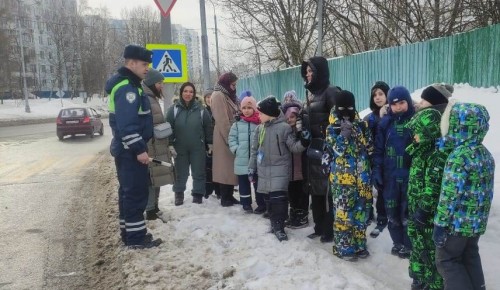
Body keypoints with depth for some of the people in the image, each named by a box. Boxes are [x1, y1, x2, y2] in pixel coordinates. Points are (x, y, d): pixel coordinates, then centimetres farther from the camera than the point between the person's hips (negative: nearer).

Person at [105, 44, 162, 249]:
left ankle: (129, 233, 25)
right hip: (130, 151, -11)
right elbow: (127, 124, -25)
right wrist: (139, 149, -24)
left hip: (127, 150, 11)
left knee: (128, 191, 15)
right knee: (137, 193, -5)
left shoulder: (128, 85, 17)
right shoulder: (127, 88, -17)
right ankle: (136, 237, 3)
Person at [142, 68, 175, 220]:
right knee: (151, 179, -5)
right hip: (151, 147, -10)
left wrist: (167, 144, 23)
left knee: (157, 178, 15)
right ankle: (150, 210, 3)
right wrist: (147, 149, -25)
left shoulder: (153, 99, 17)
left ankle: (154, 207, 26)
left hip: (158, 147, 10)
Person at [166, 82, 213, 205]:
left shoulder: (201, 109, -1)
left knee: (198, 172, 6)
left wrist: (210, 143, 3)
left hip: (198, 147, 0)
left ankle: (198, 194, 18)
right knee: (181, 172, 11)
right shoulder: (174, 109, -3)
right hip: (180, 147, 0)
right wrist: (170, 145, -8)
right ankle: (179, 194, 26)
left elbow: (208, 127, 4)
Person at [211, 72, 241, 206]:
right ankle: (225, 198, 3)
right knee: (226, 167, -4)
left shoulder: (228, 96, 19)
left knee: (231, 167, 11)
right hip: (225, 138, -9)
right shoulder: (218, 96, -11)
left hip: (232, 137, 9)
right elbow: (222, 121, -18)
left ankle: (229, 196, 18)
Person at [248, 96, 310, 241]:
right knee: (271, 198, 13)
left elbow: (294, 147, -7)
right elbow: (254, 150, 11)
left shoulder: (284, 127, -10)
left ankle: (278, 226, 1)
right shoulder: (259, 128, 6)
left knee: (279, 198, -9)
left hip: (280, 169, -5)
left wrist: (303, 142, -27)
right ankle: (276, 223, 25)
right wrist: (252, 168, 11)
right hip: (264, 170, 6)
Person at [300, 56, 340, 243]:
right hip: (313, 147, 8)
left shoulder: (331, 92, -9)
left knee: (327, 190, -3)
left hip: (326, 148, -8)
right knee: (315, 189, 12)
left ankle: (330, 230, 7)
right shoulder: (311, 93, 17)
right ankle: (319, 227, 23)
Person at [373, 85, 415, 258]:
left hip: (410, 175, -3)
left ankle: (408, 245, 21)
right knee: (392, 211, 12)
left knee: (408, 211, 4)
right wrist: (376, 172, -2)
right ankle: (398, 243, 29)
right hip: (390, 175, 3)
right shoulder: (385, 122, 3)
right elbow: (378, 149, 4)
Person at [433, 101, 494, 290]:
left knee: (446, 260, 7)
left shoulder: (458, 156, -22)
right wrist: (480, 217, 22)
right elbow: (487, 192, 12)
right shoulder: (486, 154, 4)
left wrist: (440, 224, -16)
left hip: (457, 222, -8)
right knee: (470, 257, 22)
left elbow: (450, 195, -22)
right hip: (478, 221, 8)